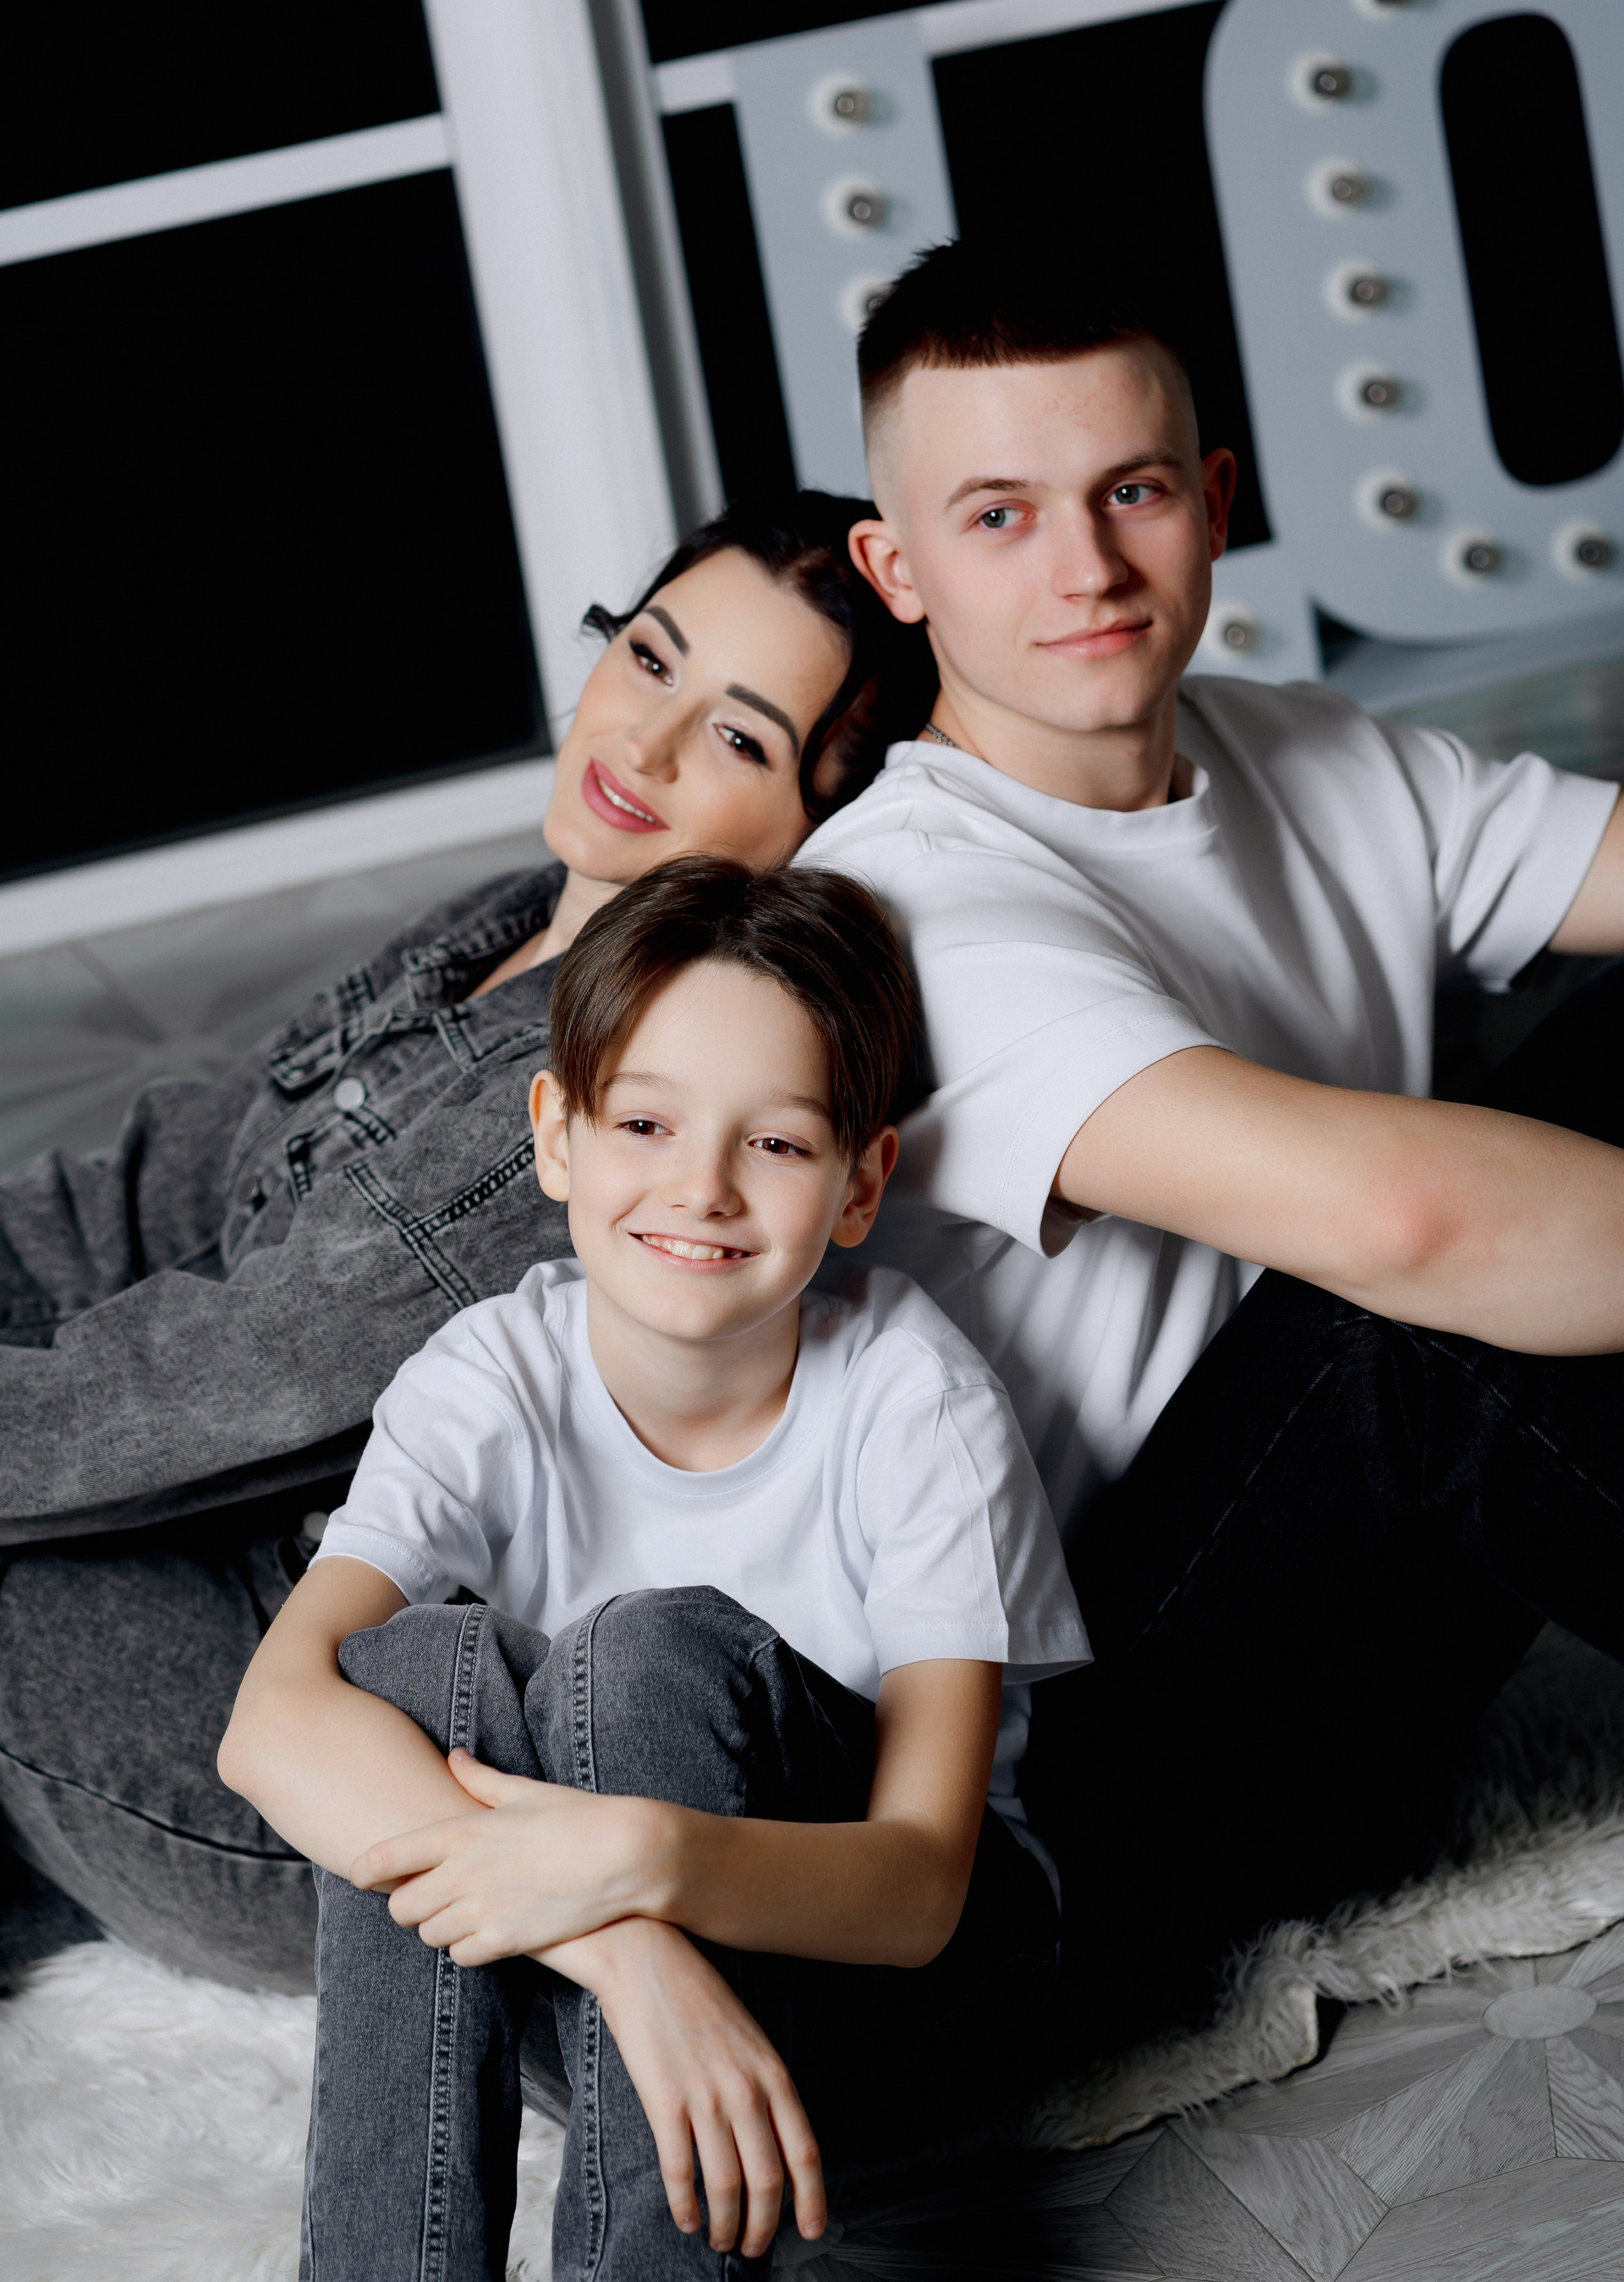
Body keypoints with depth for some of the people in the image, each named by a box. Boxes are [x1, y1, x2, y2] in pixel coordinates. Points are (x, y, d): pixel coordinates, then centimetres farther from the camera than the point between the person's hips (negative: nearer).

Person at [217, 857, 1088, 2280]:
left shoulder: (916, 1401, -18)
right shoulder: (498, 1380, -12)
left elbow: (918, 1887, -24)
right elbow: (272, 1722, -29)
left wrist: (648, 1856, -45)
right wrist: (622, 1942, -44)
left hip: (881, 1967, -2)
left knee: (657, 1648, -30)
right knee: (421, 1660, -26)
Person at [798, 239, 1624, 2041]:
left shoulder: (1335, 775, 7)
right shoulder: (901, 903, -21)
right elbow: (1384, 1210, -35)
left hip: (1360, 1649, 8)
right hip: (1107, 1770, -7)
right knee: (1429, 1327, -33)